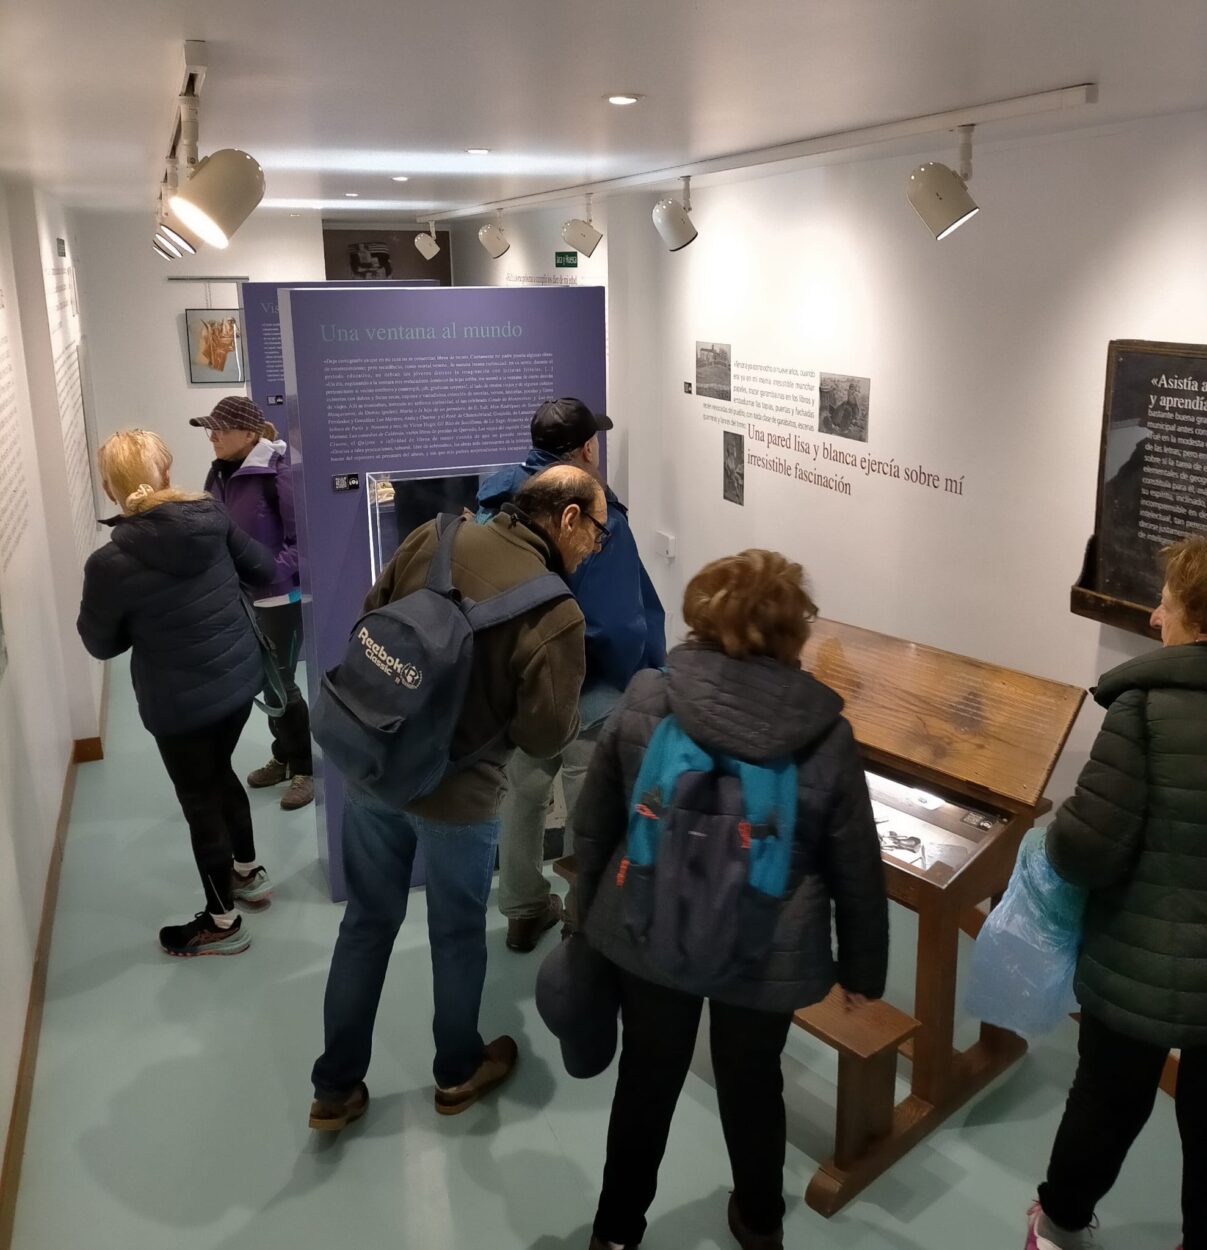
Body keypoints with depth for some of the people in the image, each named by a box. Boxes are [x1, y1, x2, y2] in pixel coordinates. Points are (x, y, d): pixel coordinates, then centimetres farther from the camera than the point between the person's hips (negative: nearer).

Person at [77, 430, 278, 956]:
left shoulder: (110, 563, -21)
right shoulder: (212, 517, -10)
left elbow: (102, 643, -7)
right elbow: (264, 569, 4)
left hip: (181, 703, -5)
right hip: (240, 678, 5)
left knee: (199, 801, 13)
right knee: (218, 773, 29)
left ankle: (222, 922, 31)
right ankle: (249, 872, 47)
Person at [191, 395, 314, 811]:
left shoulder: (278, 472, -19)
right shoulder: (219, 473, 4)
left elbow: (302, 537, -18)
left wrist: (271, 572, -28)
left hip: (280, 596, -7)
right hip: (241, 596, 7)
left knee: (282, 682, -1)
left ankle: (302, 769, 15)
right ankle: (283, 756, 35)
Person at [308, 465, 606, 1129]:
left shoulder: (434, 536, -6)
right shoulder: (556, 613, -21)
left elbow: (369, 621, 4)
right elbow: (543, 737, -16)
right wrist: (574, 711, 5)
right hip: (456, 794, -5)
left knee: (367, 924, 20)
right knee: (457, 935, 19)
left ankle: (335, 1088, 33)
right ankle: (458, 1074, 41)